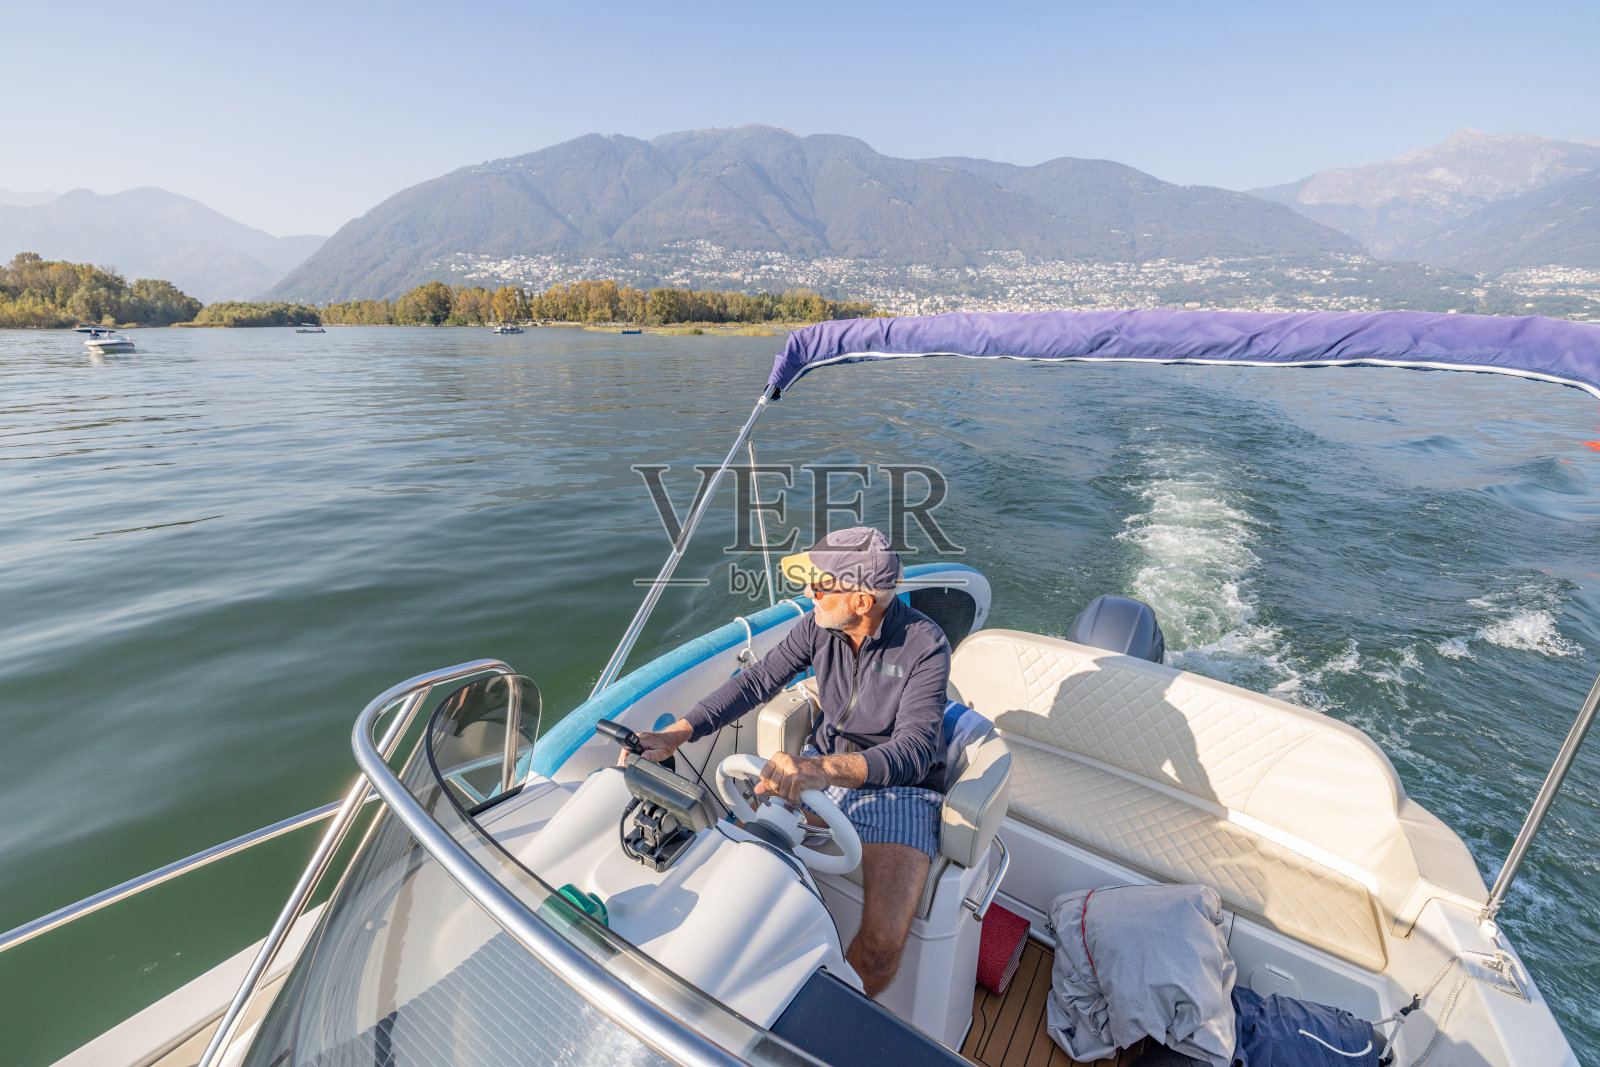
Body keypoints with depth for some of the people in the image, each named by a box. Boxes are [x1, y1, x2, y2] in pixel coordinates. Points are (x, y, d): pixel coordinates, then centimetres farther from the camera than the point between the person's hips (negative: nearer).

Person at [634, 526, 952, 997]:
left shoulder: (924, 645, -25)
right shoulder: (820, 625, -11)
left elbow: (914, 752, -33)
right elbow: (758, 680, -5)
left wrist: (823, 769, -50)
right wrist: (677, 733, -14)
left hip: (898, 787, -4)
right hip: (822, 767, 5)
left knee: (882, 939, -23)